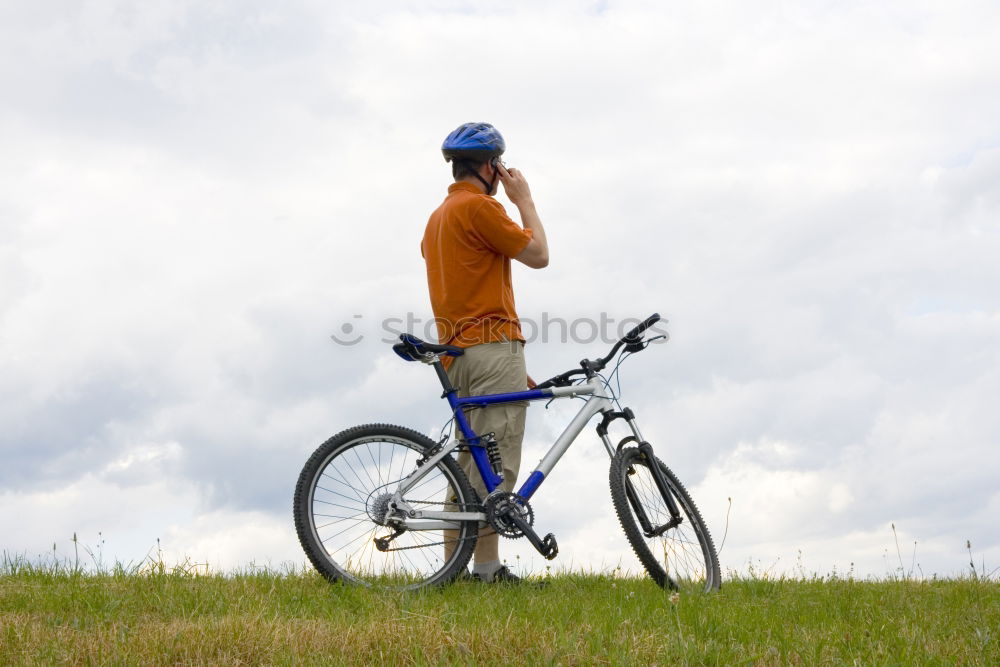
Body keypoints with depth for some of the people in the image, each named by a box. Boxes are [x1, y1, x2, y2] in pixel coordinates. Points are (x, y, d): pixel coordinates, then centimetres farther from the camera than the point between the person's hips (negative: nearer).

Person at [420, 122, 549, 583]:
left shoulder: (439, 216, 22)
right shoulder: (479, 206, -9)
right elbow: (538, 255, -7)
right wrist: (524, 198, 6)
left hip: (458, 352, 10)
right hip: (492, 346, -10)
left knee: (469, 465, 10)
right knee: (496, 462, -10)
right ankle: (488, 567, -12)